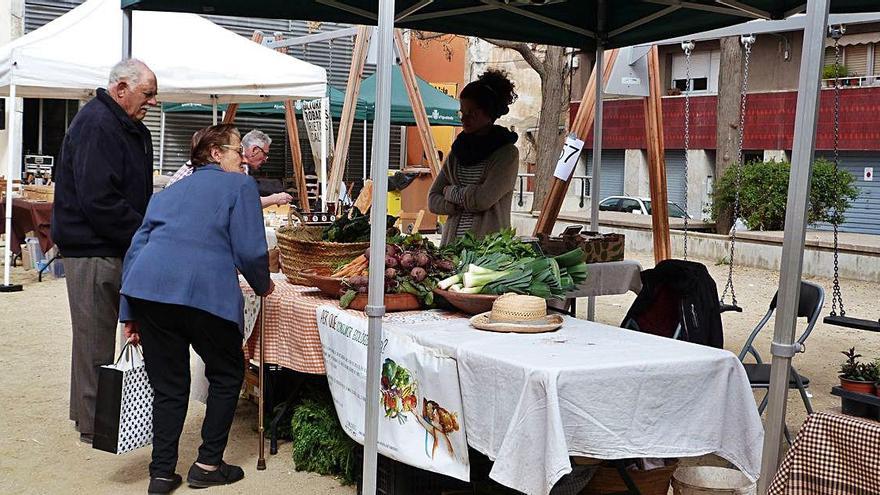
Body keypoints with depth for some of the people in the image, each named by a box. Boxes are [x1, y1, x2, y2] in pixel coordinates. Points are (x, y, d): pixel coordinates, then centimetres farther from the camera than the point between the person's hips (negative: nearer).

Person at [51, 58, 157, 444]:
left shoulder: (133, 129, 15)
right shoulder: (95, 125, -16)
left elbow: (138, 193, 22)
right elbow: (98, 200, -24)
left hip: (118, 249, 10)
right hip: (92, 249, -10)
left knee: (99, 335, 17)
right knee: (96, 339, 0)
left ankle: (90, 414, 29)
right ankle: (94, 425, 11)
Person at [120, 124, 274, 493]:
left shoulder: (167, 193, 28)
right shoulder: (239, 185, 10)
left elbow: (136, 249, 23)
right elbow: (250, 250, 0)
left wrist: (130, 314, 23)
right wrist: (263, 285, 19)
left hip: (146, 288, 6)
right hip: (205, 292, -5)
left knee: (168, 386, 16)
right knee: (227, 376, 15)